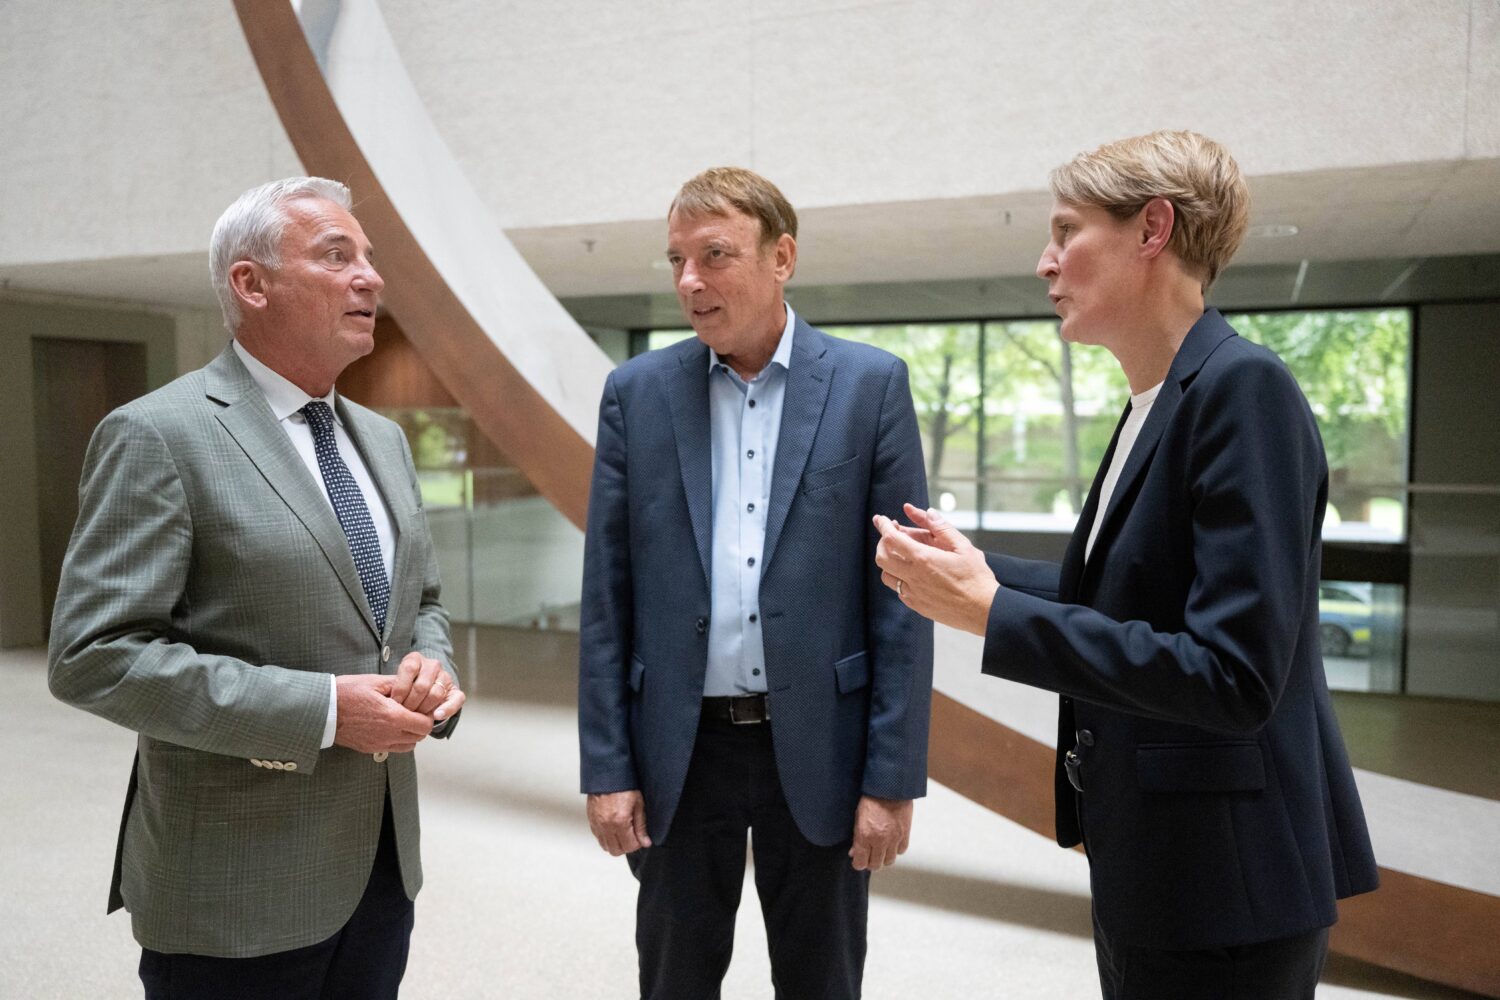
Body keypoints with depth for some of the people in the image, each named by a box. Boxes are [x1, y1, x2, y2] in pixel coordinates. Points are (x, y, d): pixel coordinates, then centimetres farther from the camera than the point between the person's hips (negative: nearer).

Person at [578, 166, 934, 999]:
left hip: (817, 746, -1)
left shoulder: (869, 384, -4)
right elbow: (607, 598, 1)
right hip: (679, 748, 2)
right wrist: (606, 768, -1)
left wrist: (894, 779, -7)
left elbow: (898, 596, -5)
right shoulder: (636, 392, 1)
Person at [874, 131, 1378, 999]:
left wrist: (993, 613, -24)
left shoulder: (1243, 386, -20)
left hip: (1226, 889, -8)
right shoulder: (1157, 400, 7)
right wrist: (974, 569, 6)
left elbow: (1235, 675, -26)